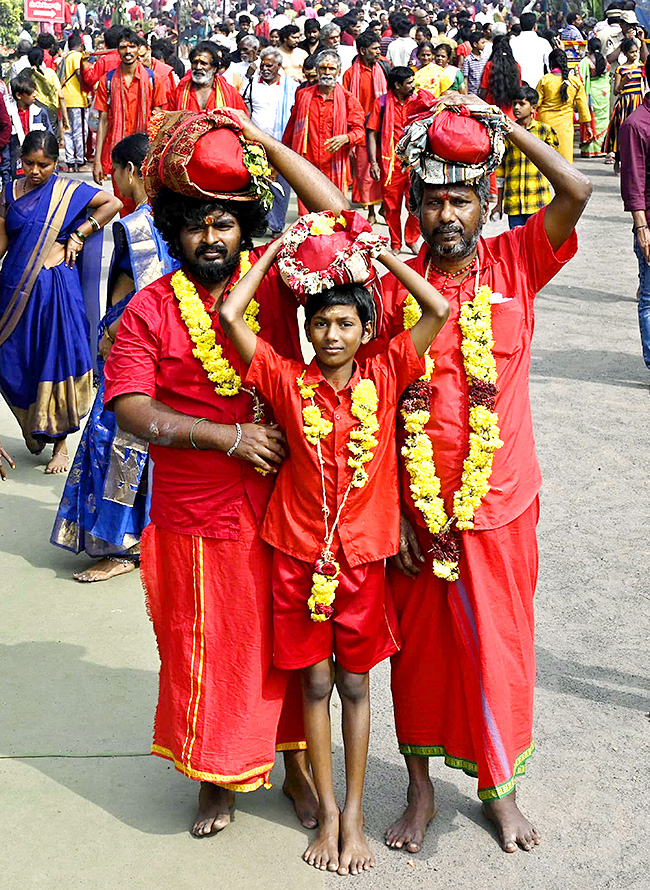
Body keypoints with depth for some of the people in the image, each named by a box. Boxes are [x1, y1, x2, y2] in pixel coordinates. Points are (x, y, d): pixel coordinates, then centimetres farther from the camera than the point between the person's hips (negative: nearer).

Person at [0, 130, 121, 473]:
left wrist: (79, 234, -5)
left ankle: (60, 442, 8)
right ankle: (34, 431, 27)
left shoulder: (68, 190, -1)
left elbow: (113, 203, -1)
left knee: (57, 361, -3)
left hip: (56, 286, -3)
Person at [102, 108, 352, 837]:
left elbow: (337, 215, -8)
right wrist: (227, 436, -18)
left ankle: (295, 762, 34)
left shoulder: (274, 276, 1)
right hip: (195, 516, -1)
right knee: (209, 648, 12)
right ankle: (218, 776, 32)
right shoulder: (150, 310, -3)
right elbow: (130, 407, -12)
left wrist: (262, 142, -11)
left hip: (282, 503, 1)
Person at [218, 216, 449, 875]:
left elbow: (438, 310, -10)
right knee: (314, 684, 10)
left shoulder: (384, 376, -4)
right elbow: (229, 315, -13)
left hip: (362, 555, 0)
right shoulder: (288, 381, -6)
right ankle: (326, 813, 25)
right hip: (298, 554, 0)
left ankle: (354, 815, 24)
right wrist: (276, 251, -5)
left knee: (354, 684, 11)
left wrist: (380, 253, -5)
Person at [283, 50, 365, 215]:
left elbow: (359, 130, -1)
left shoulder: (347, 99, 4)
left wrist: (345, 138, -22)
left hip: (334, 170, -1)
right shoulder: (303, 95, 11)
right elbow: (292, 127, 20)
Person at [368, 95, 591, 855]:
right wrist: (391, 513, -5)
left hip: (499, 504, 0)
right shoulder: (395, 285, -3)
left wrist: (500, 123, -14)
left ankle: (499, 787, 32)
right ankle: (420, 787, 32)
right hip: (416, 507, 0)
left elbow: (577, 192, -19)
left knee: (498, 647, 11)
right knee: (419, 648, 12)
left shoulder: (516, 263, -2)